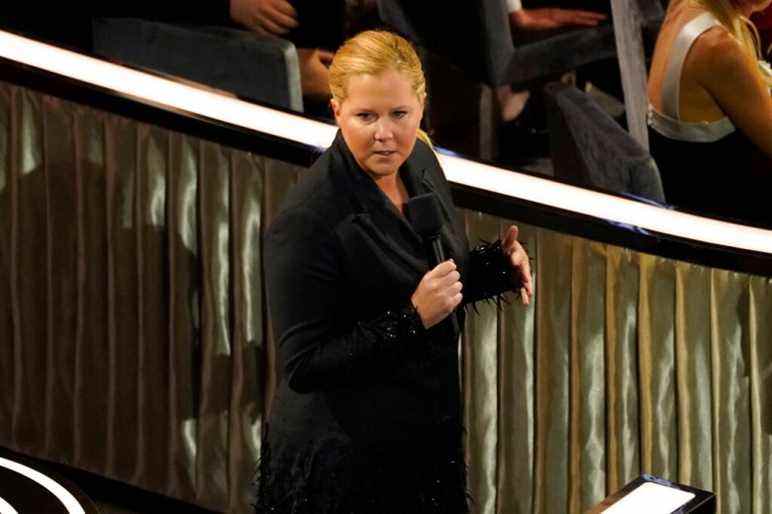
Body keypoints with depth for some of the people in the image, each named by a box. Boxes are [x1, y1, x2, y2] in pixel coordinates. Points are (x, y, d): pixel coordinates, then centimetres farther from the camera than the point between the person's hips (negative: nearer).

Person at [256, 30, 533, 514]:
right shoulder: (306, 221, -24)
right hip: (342, 464, -7)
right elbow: (303, 367, -23)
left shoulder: (419, 162, -1)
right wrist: (412, 319, -28)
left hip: (430, 438, 7)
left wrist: (497, 264, -4)